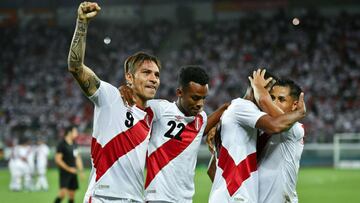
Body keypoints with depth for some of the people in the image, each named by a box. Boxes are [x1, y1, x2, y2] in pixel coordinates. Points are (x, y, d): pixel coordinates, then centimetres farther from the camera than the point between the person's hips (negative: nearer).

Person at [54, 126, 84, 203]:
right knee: (63, 192, -19)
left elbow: (77, 158, 20)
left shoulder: (74, 144, 12)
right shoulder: (62, 144, -11)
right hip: (64, 173, -7)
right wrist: (69, 169, -18)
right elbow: (58, 159, -15)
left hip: (73, 172, 7)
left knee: (72, 195, 7)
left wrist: (81, 171, 14)